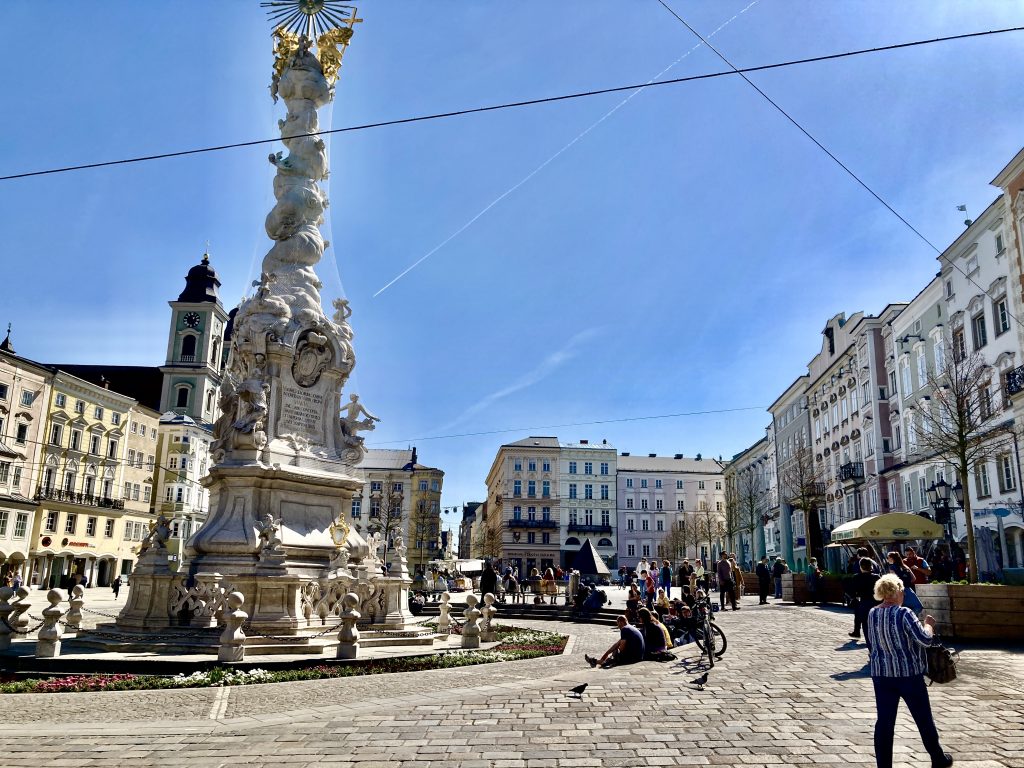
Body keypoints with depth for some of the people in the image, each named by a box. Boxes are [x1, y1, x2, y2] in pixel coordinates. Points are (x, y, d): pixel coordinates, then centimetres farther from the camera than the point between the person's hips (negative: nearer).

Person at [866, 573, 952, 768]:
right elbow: (925, 639, -17)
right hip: (909, 673, -4)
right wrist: (928, 624, -1)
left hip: (881, 674, 4)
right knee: (924, 719, 16)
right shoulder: (904, 614, -17)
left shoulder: (872, 614, 1)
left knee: (884, 721, 6)